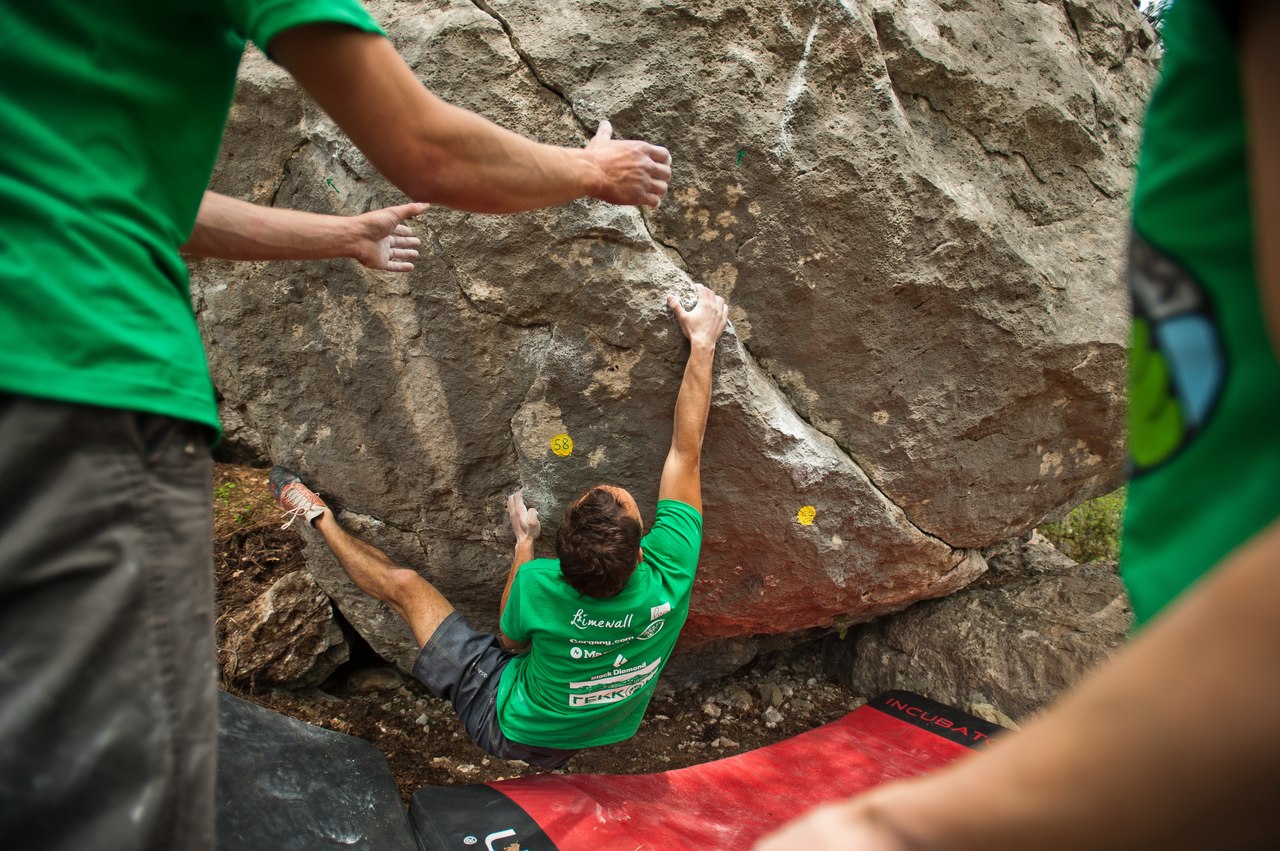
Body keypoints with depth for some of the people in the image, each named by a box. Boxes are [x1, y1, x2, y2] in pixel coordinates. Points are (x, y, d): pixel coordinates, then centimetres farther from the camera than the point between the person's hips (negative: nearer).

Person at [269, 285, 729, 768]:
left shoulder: (539, 585, -36)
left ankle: (318, 517, 32)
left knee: (402, 584, 6)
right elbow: (686, 452, -21)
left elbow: (510, 638, -9)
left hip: (511, 731, -3)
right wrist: (703, 343, -14)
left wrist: (524, 539, -1)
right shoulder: (670, 576, -33)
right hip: (601, 733, 4)